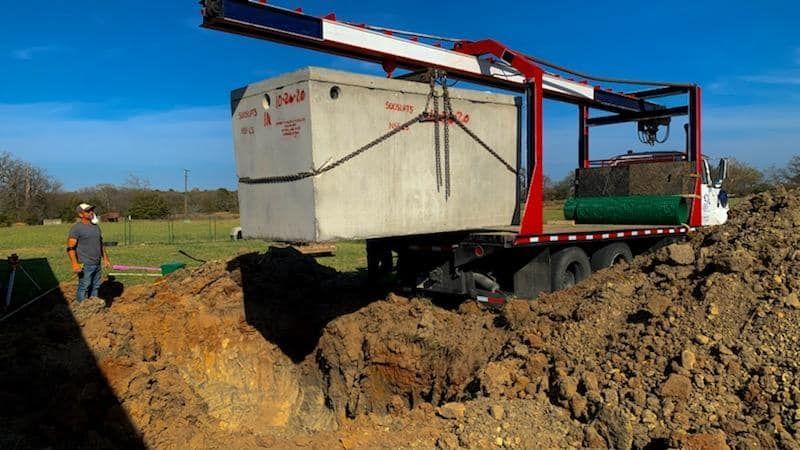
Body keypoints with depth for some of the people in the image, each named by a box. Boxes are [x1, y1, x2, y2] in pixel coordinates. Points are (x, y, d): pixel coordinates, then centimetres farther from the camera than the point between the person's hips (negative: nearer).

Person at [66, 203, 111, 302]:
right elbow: (70, 247, -15)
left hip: (97, 264, 7)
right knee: (84, 288, -5)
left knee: (95, 287, 12)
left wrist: (105, 258, 19)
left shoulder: (95, 226, 14)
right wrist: (74, 264, -24)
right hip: (85, 265, -7)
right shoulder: (76, 228, -9)